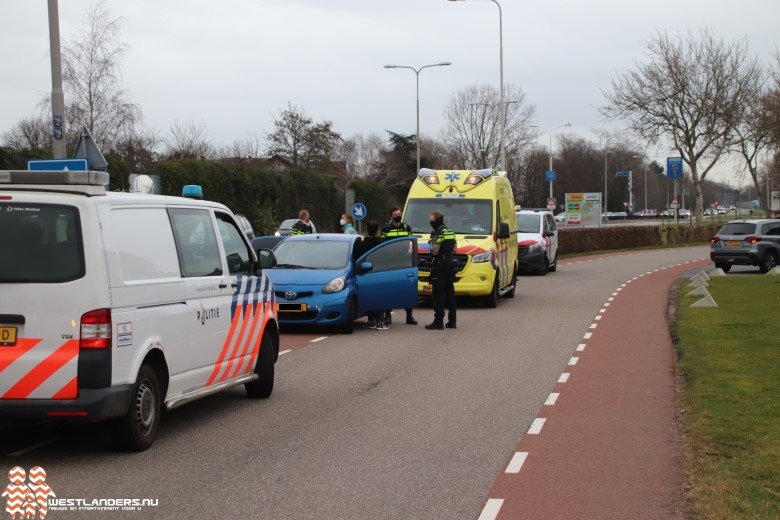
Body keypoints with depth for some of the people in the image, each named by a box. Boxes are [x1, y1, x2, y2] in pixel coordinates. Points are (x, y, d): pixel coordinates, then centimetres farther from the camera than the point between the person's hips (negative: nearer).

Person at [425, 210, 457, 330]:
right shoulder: (450, 232, 15)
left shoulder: (438, 233, -14)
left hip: (439, 266, -9)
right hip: (450, 264, 9)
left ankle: (438, 321, -11)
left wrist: (431, 242, -2)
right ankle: (452, 321, 14)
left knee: (439, 294, -8)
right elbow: (454, 250, 19)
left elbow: (434, 251, -19)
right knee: (450, 293, 12)